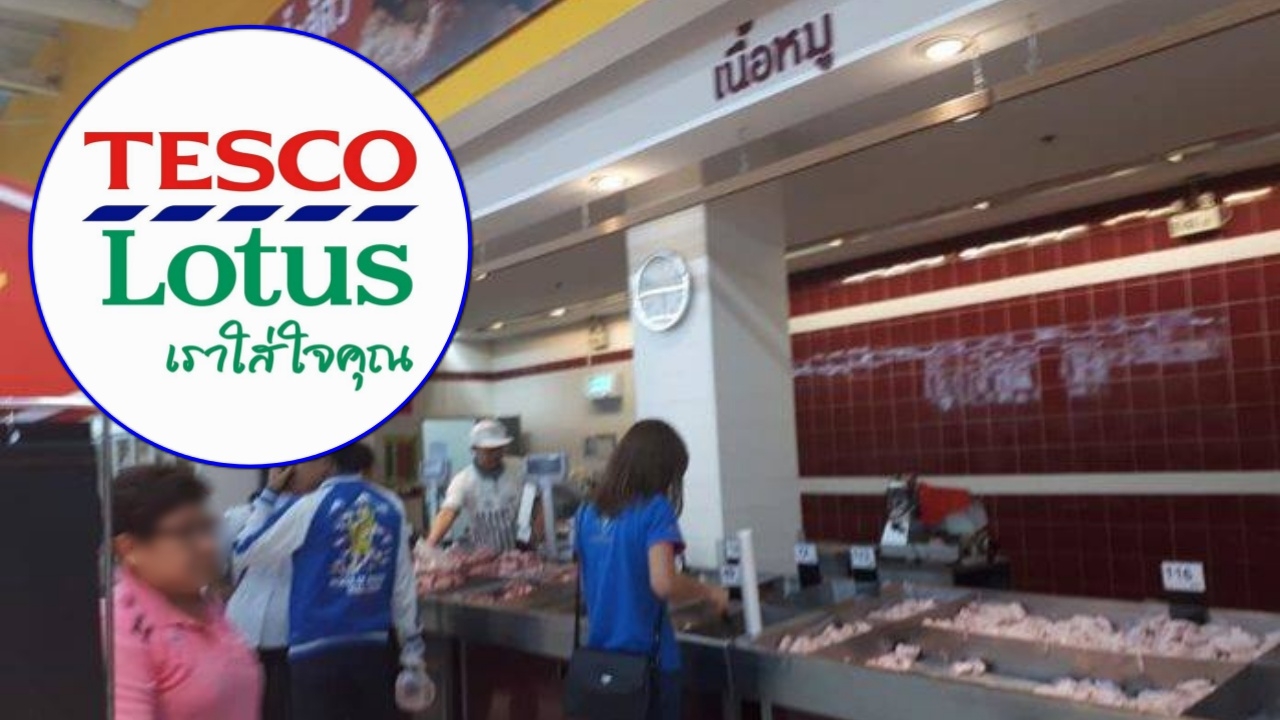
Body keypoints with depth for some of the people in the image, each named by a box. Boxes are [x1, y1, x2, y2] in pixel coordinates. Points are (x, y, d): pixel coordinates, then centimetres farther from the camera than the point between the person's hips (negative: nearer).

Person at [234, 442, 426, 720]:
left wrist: (269, 493, 10)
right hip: (375, 647, 4)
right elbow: (404, 585, 6)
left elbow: (245, 551, 4)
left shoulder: (312, 507, -8)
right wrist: (412, 650, 13)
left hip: (318, 651, -3)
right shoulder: (391, 506, 3)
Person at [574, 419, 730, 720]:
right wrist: (709, 592, -9)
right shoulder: (655, 509, -14)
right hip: (646, 660, -6)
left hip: (600, 657, 6)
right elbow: (663, 583, -24)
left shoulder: (588, 513, 4)